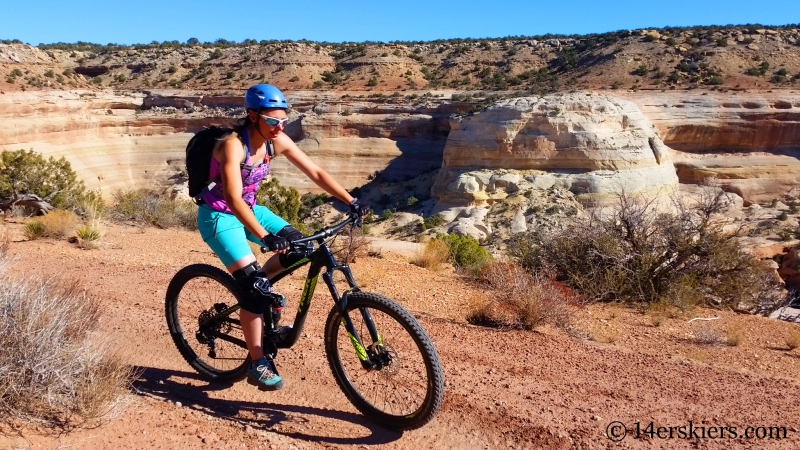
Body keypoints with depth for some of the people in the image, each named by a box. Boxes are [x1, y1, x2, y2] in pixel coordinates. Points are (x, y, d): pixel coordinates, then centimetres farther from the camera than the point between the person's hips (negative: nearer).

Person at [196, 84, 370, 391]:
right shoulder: (233, 145, -28)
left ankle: (260, 291, 15)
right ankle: (257, 364, -3)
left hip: (248, 208, 7)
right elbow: (233, 199, -38)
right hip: (218, 215, -7)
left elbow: (316, 173, -7)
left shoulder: (278, 142, -9)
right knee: (252, 283, -17)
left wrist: (351, 201, -16)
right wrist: (265, 237, -49)